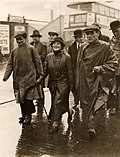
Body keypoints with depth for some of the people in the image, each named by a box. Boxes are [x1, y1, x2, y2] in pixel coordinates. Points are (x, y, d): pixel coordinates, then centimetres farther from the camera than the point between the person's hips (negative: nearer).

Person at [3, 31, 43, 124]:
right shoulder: (14, 51, 10)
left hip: (28, 77, -5)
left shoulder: (31, 49, -3)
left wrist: (40, 75, -1)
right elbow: (10, 64, 10)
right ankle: (24, 115, 24)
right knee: (20, 97, 11)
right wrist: (6, 76, 2)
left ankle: (28, 116, 6)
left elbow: (38, 62, 0)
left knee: (27, 97, -7)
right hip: (18, 79, 5)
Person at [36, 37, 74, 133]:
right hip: (52, 83, 5)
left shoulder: (66, 57, -8)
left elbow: (70, 72, -6)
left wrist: (71, 85, -6)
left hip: (63, 83, -5)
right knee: (54, 102, 14)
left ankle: (55, 123, -6)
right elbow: (46, 71, 11)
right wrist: (40, 80, 2)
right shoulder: (49, 56, 5)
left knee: (58, 102, -11)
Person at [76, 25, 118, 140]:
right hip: (85, 83, 5)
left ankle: (93, 128, -11)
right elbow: (78, 65, 16)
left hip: (99, 83, -4)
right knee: (86, 106, 11)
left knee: (98, 105, -11)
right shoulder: (83, 47, 9)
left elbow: (114, 63, -3)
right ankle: (87, 128, 24)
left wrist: (101, 68, -17)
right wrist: (78, 83, 14)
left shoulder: (105, 47, -5)